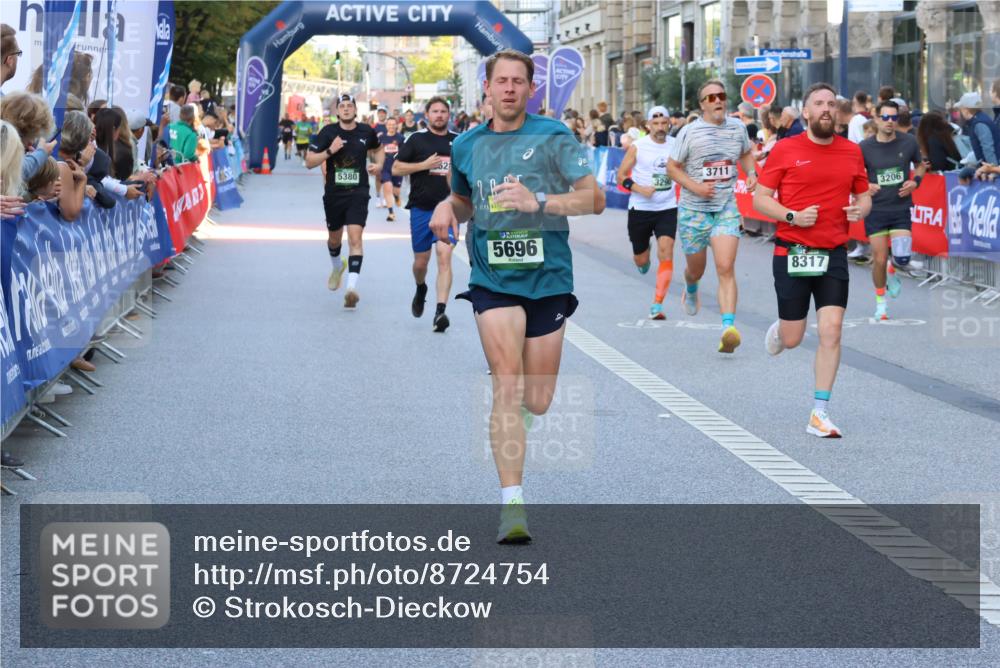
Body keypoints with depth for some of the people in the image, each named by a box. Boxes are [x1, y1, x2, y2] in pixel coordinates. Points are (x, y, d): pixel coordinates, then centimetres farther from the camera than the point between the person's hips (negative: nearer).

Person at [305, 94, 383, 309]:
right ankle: (337, 266, 53)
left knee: (355, 237, -18)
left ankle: (352, 287, -26)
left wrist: (378, 164, 4)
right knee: (334, 238, 19)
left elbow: (378, 149, 25)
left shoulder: (366, 132, 2)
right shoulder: (328, 132, -4)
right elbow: (309, 162, -5)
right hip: (334, 194, 1)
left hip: (358, 193, -1)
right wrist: (329, 151, -19)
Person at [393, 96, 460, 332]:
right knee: (421, 261, 9)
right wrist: (424, 165, -11)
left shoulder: (459, 141, 7)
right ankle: (421, 289, 44)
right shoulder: (417, 139, 2)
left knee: (444, 255, -17)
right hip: (421, 208, 0)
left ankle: (440, 312, -20)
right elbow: (396, 168, -2)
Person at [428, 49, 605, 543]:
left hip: (548, 279, 0)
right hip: (492, 280, 1)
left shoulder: (553, 137, -2)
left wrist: (538, 201, -22)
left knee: (537, 403, 7)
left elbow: (594, 198, -8)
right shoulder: (467, 146, 8)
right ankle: (512, 502, -16)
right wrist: (446, 207, 3)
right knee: (507, 387, -16)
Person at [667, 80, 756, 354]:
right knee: (696, 268, 15)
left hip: (726, 208, 1)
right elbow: (672, 167, -1)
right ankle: (691, 289, 53)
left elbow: (746, 153, 24)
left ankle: (729, 326, -24)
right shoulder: (690, 132, -7)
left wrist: (751, 173, 4)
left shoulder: (737, 127, 4)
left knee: (725, 268, -16)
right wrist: (695, 186, -15)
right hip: (694, 209, -1)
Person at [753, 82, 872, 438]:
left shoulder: (852, 152, 6)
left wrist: (860, 208, -5)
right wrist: (792, 216, -16)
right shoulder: (786, 150, -3)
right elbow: (760, 198, -1)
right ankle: (778, 328, 44)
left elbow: (864, 195, 18)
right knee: (792, 338, 4)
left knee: (831, 332, -9)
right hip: (792, 252, -2)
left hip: (834, 254, 2)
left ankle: (820, 414, -2)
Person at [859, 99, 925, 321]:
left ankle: (893, 272, 24)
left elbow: (920, 165, 14)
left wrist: (915, 182, -6)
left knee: (902, 258, -13)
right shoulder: (864, 147, -7)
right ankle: (880, 303, 24)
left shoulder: (909, 142, -3)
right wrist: (865, 187, -17)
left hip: (901, 209, 1)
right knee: (879, 259, 2)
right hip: (875, 210, 0)